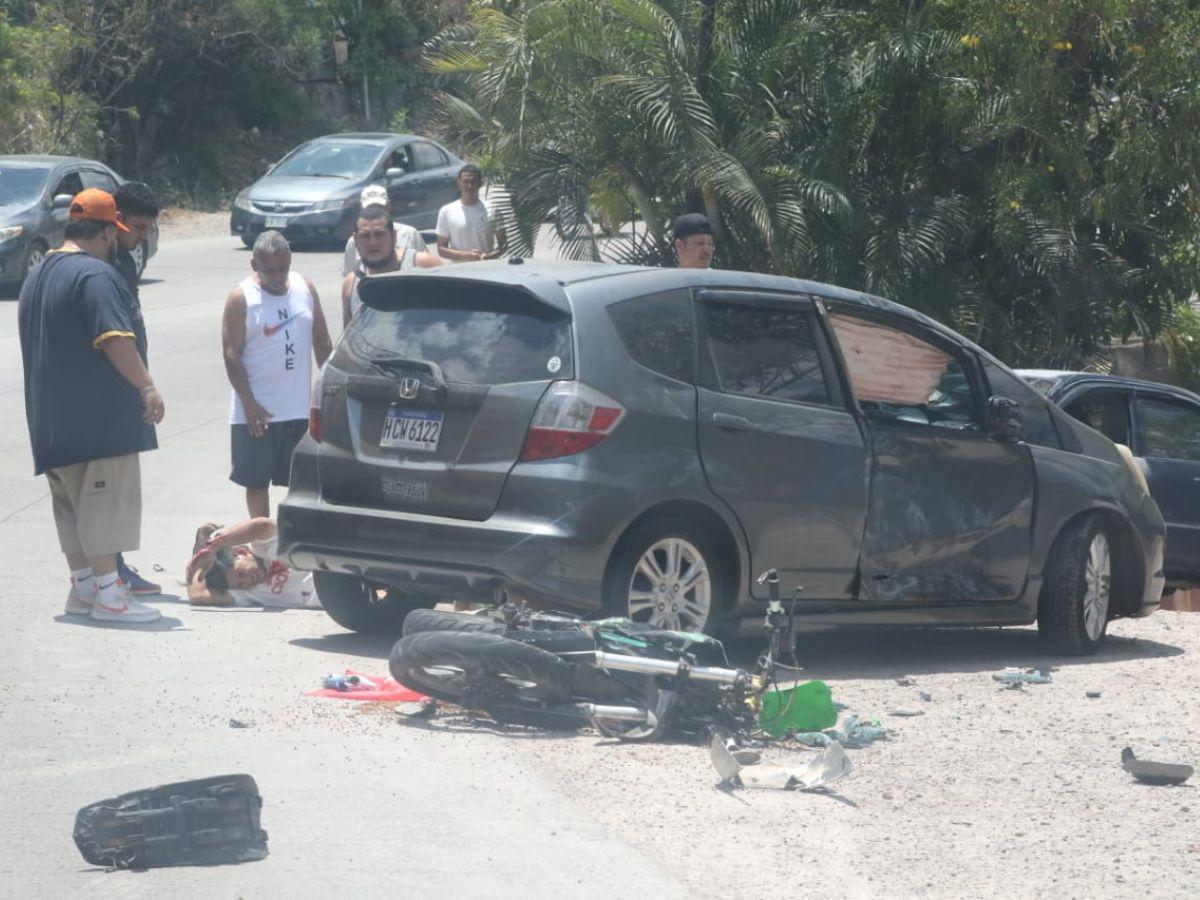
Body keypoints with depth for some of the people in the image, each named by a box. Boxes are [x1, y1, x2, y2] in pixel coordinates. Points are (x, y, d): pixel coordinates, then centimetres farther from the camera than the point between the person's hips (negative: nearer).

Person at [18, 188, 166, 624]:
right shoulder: (96, 275, -14)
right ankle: (107, 593, -7)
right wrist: (147, 387, -28)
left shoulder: (36, 278, 17)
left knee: (72, 503, 14)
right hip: (101, 418, -9)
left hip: (53, 420, 9)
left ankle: (82, 585, 17)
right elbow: (115, 339, -26)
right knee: (106, 501, -6)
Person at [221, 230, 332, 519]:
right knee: (257, 481, 4)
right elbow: (232, 354, -10)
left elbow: (321, 341, 12)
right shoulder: (241, 298, -9)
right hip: (257, 411, -3)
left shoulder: (305, 288, 4)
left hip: (301, 408, 3)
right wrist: (249, 405, -16)